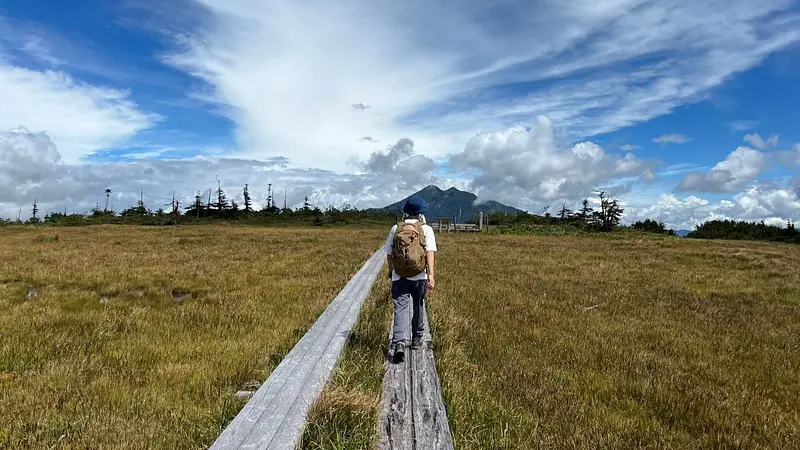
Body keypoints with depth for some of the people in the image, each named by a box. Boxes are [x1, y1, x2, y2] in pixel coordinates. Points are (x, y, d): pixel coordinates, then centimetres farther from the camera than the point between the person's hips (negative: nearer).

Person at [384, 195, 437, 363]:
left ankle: (399, 343, -20)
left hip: (399, 276, 0)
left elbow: (389, 253, 10)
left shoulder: (396, 228, 5)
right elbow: (430, 252, -14)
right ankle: (416, 339, 30)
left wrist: (391, 270, 26)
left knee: (400, 309, -3)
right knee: (418, 308, 17)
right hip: (419, 276, 0)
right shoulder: (426, 229, -2)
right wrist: (431, 275, -18)